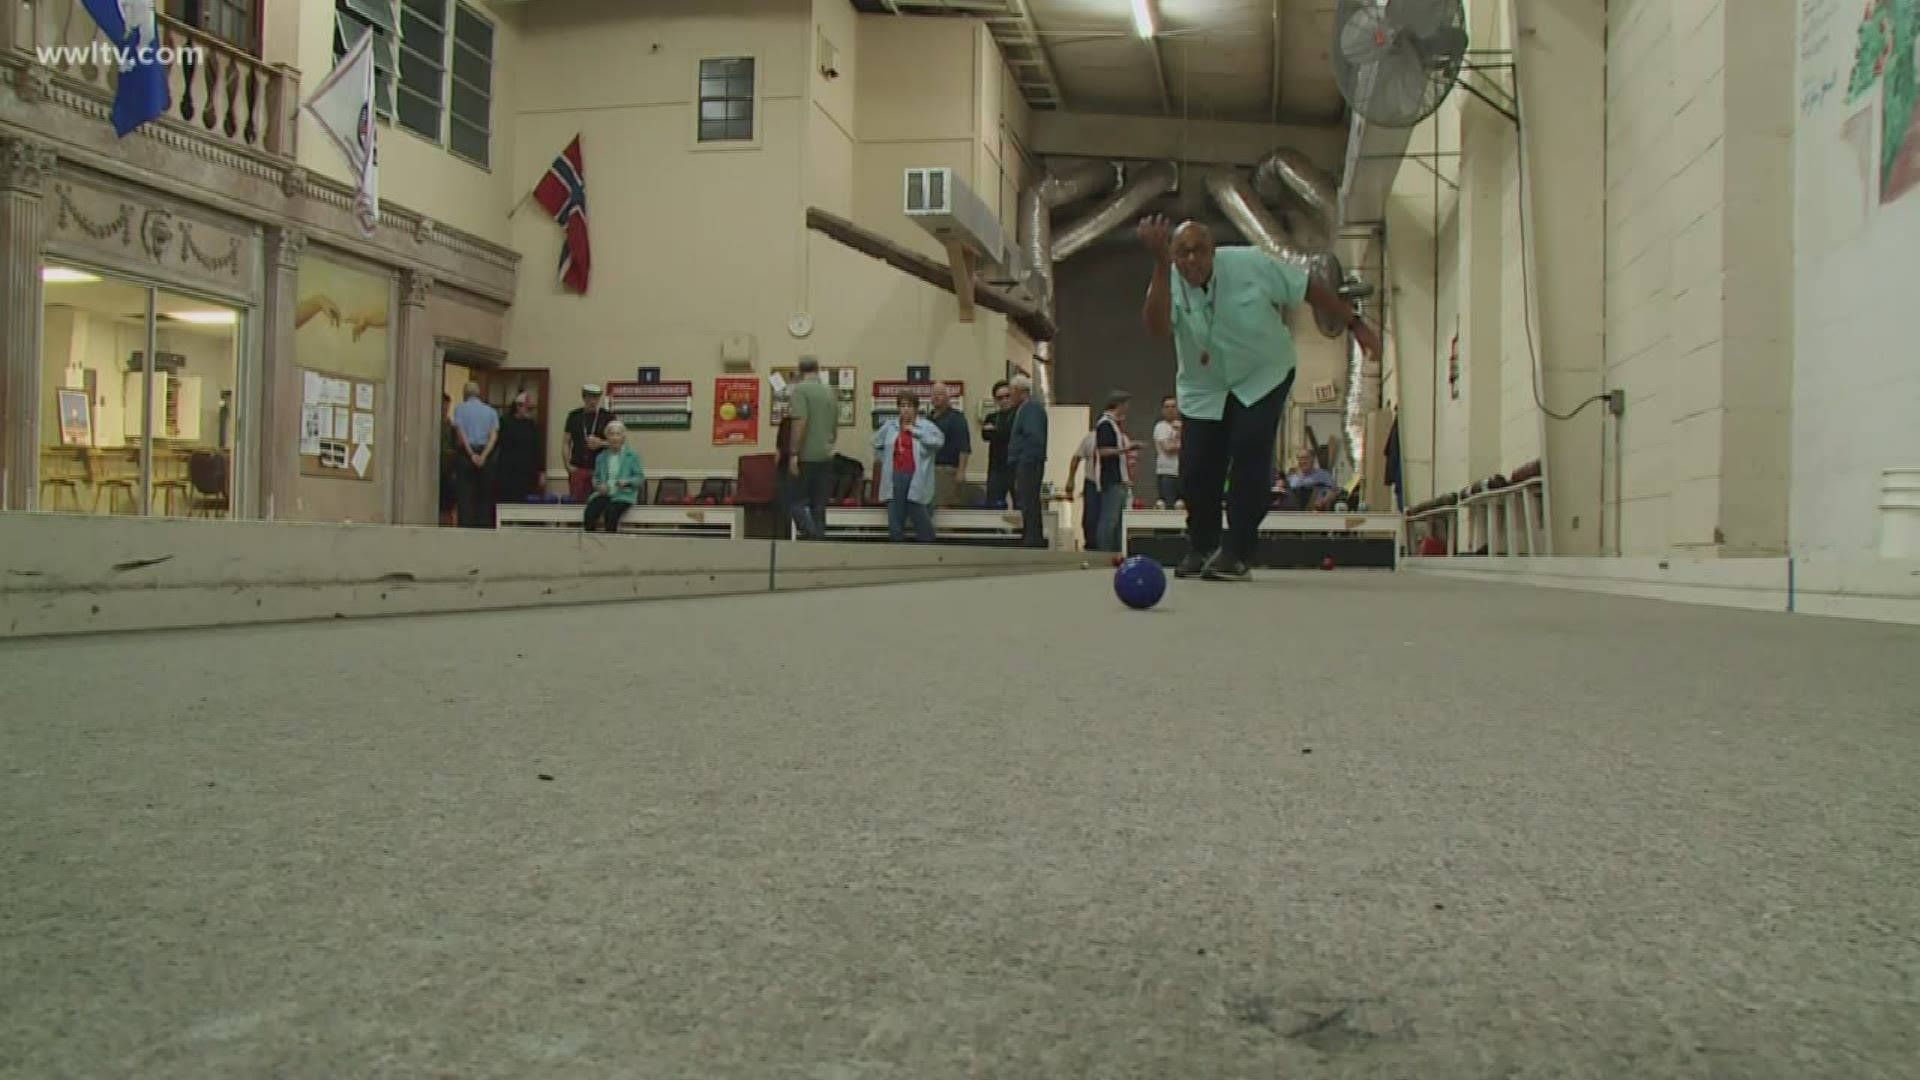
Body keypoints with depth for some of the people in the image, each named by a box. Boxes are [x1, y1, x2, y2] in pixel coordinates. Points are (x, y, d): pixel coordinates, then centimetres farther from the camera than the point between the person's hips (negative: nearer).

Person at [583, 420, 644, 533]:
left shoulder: (632, 456, 6)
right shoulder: (601, 457, 17)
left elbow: (640, 478, 3)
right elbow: (596, 477, 21)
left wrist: (627, 482, -16)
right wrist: (599, 485, -1)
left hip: (623, 495, -3)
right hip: (604, 493, 3)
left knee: (611, 512, -35)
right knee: (590, 511, -28)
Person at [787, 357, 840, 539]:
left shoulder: (801, 389, -7)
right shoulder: (829, 391, 13)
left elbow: (801, 422, -17)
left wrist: (794, 454, -16)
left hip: (807, 456, -6)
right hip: (826, 456, 6)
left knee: (797, 500, -2)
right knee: (819, 505, 8)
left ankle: (811, 533, -18)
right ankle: (819, 536, 6)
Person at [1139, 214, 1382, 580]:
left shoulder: (1251, 264, -19)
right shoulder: (1168, 283, -17)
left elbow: (1310, 288, -7)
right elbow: (1157, 327, -39)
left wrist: (1355, 323, -7)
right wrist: (1161, 265, -47)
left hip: (1263, 378, -2)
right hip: (1203, 391, 2)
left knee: (1250, 456, -20)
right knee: (1196, 470, -5)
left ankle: (1236, 554, -10)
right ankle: (1201, 549, 22)